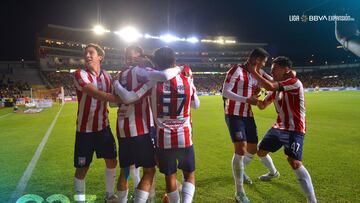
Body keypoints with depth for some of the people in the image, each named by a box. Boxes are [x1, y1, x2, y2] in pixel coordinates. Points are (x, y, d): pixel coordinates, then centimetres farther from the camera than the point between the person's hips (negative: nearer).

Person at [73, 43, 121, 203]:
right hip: (85, 129, -5)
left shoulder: (107, 76, 5)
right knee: (82, 168, 5)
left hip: (104, 127, 5)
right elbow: (96, 94, -28)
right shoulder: (79, 74, -13)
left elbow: (111, 97, 13)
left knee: (111, 161, 13)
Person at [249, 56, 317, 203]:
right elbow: (262, 105, 10)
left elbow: (269, 86, -34)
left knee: (294, 162, -24)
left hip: (294, 130, -9)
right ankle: (273, 173, 48)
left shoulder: (294, 82, -19)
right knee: (261, 151, 18)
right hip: (278, 128, 9)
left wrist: (254, 72, -24)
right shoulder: (276, 87, 8)